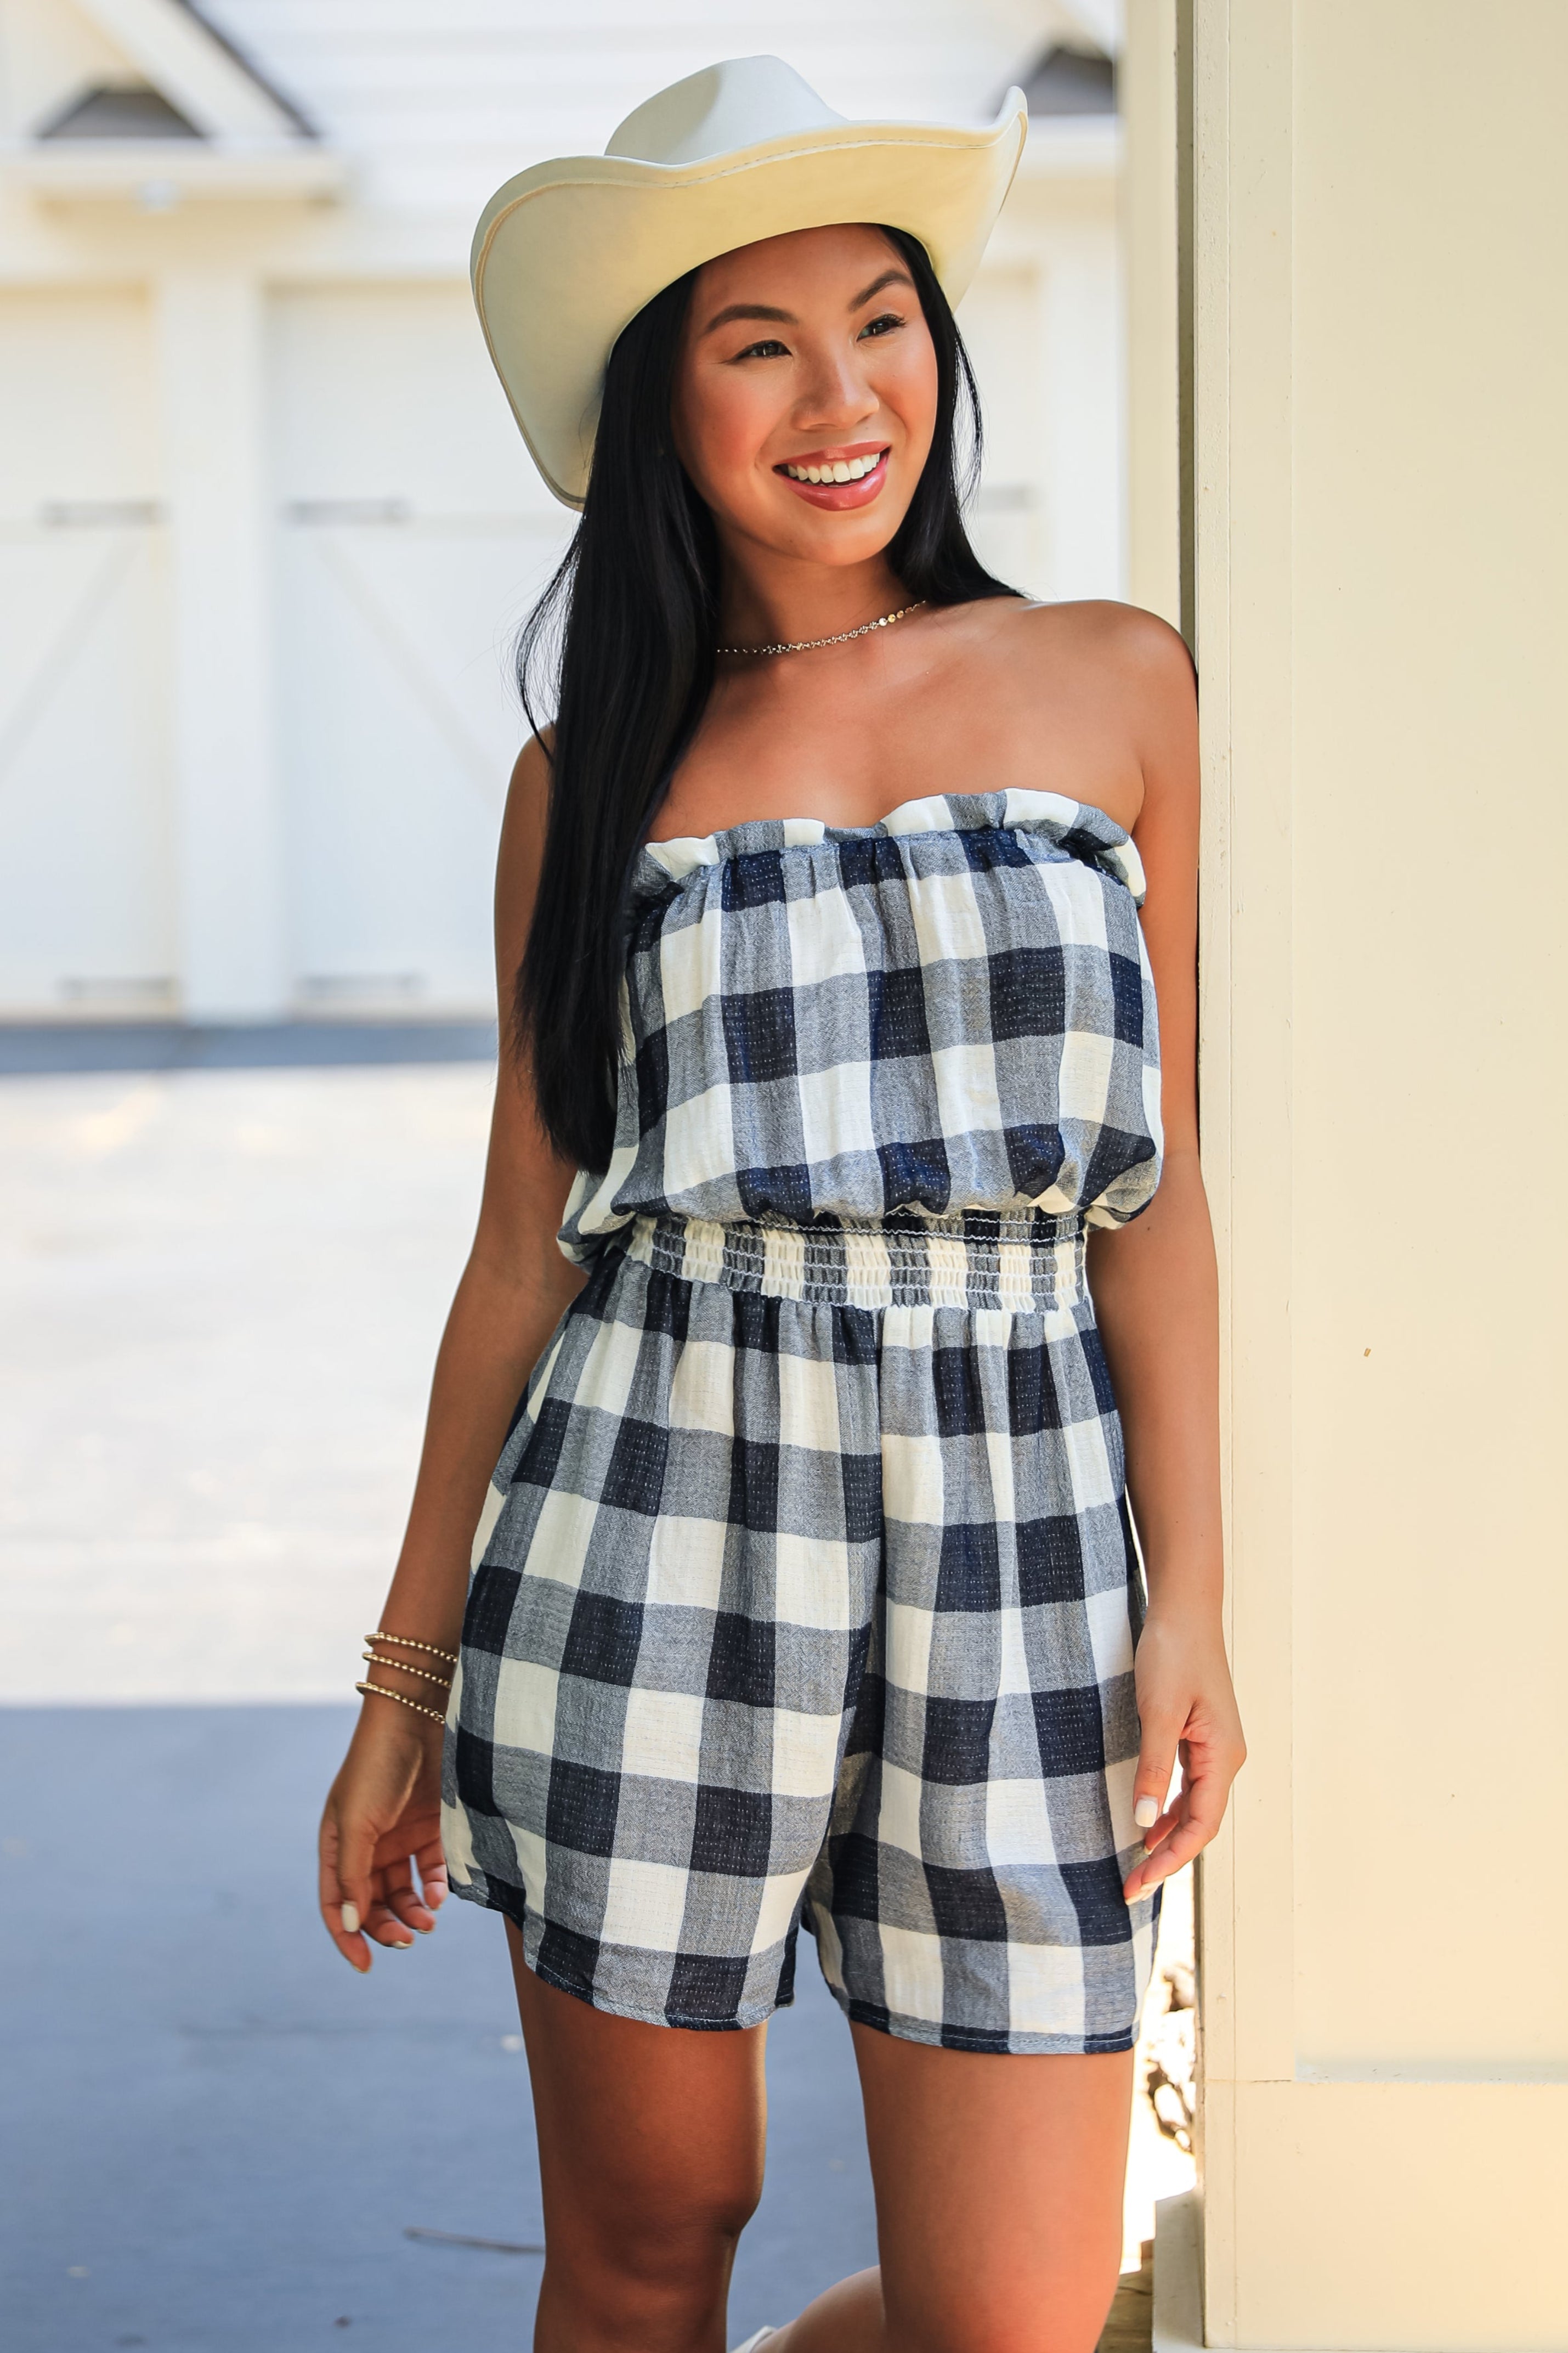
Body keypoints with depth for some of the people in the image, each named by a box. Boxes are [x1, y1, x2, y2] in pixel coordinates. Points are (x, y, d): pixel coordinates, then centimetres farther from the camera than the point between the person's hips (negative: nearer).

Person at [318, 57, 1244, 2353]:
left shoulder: (1114, 687, 7)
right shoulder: (594, 771, 7)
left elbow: (1153, 1186, 5)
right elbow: (527, 1243, 8)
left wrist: (1193, 1604, -3)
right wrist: (406, 1690, 7)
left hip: (1013, 1538, 0)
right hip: (658, 1525, 0)